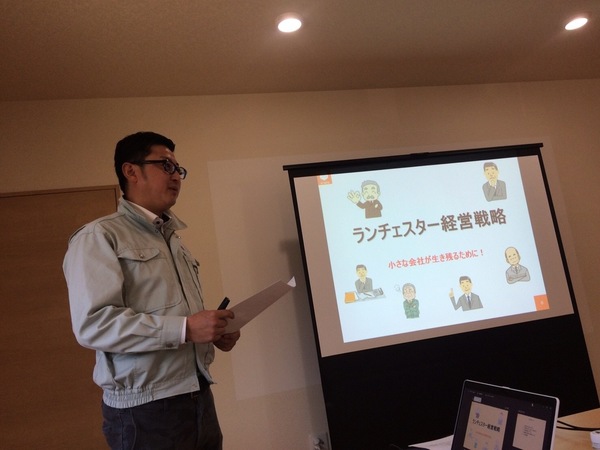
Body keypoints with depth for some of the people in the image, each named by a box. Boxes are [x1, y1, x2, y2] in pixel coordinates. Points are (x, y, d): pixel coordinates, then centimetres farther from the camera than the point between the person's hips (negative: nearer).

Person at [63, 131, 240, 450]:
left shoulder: (173, 239, 18)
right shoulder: (98, 238, -8)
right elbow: (93, 323, -20)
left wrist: (215, 332, 5)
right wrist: (184, 329, -24)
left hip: (199, 398, 8)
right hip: (145, 410, -7)